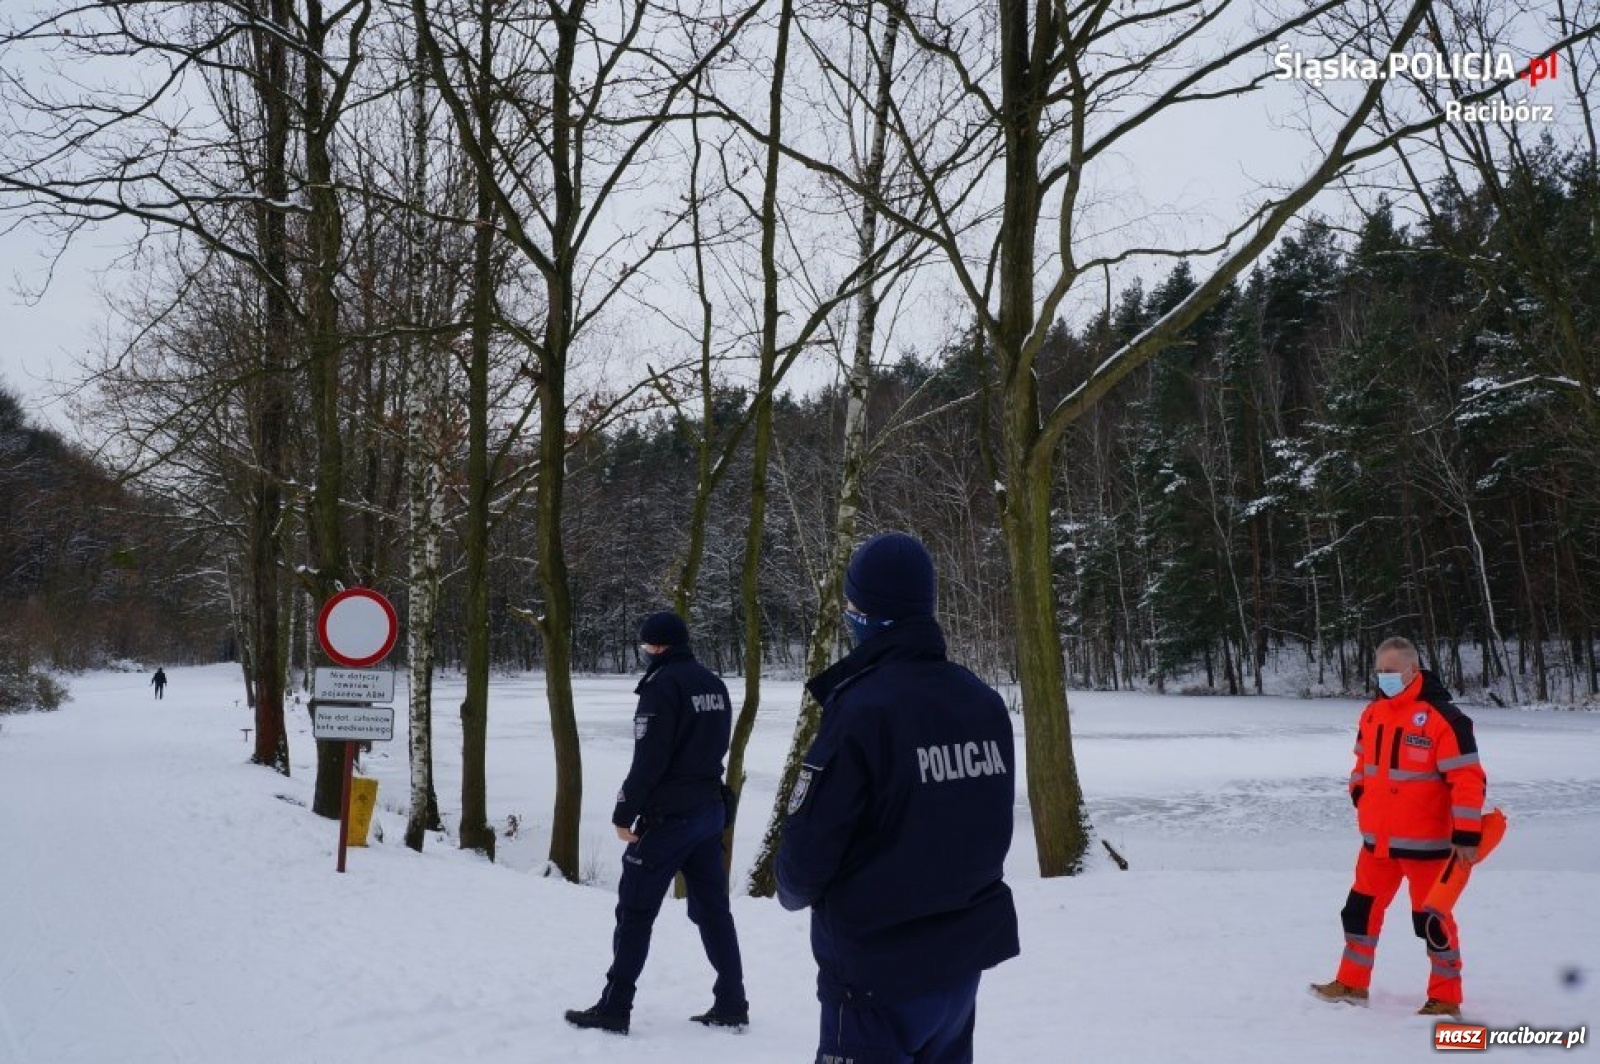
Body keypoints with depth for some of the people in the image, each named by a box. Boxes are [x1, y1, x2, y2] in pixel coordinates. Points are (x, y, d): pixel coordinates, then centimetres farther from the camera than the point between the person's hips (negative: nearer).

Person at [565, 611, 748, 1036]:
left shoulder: (662, 685, -14)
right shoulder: (714, 684, 10)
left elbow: (648, 759, -17)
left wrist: (623, 813, -11)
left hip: (668, 816, -8)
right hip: (711, 810, 8)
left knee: (634, 912, 1)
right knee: (713, 909, 11)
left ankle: (614, 1009, 6)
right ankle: (731, 1004, 12)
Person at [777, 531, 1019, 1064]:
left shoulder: (861, 710, -22)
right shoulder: (986, 703, -3)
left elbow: (807, 853, -17)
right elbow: (991, 828, 6)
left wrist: (793, 892, 4)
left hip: (877, 966, -6)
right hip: (963, 953, 6)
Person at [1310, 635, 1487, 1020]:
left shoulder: (1440, 716, -16)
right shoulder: (1372, 713, 6)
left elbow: (1468, 778, -18)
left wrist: (1467, 835, -20)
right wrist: (1360, 794, 10)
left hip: (1424, 842, -7)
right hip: (1378, 839, 7)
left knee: (1431, 919, 2)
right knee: (1361, 908, 14)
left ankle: (1446, 998, 18)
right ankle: (1352, 984, 28)